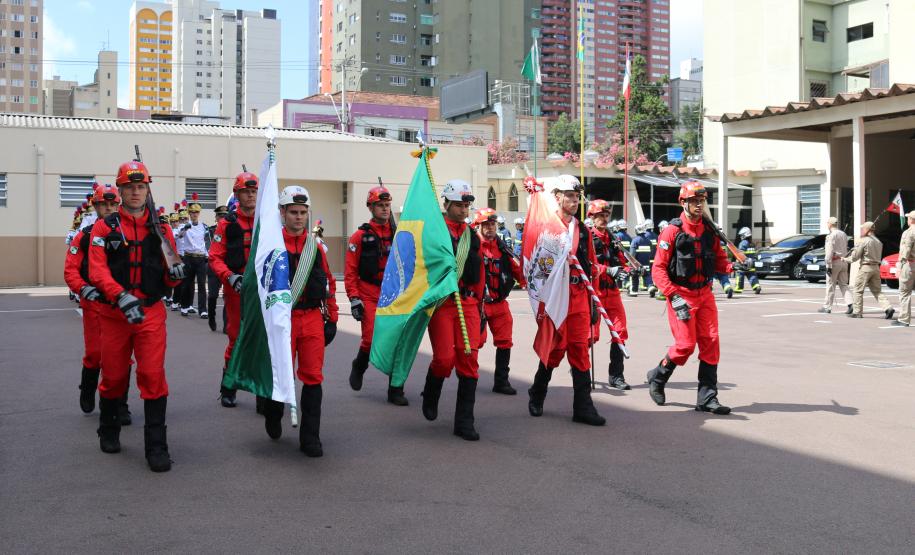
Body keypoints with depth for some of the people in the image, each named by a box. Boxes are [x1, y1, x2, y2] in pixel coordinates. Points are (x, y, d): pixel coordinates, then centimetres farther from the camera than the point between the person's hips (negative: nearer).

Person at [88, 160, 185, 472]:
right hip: (114, 314, 0)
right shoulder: (104, 228, 1)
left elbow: (168, 277, 11)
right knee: (113, 375, 13)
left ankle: (156, 446, -2)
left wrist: (175, 274, -14)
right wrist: (121, 296, -27)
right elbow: (97, 270, -12)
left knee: (153, 376, -7)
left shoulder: (161, 229, 7)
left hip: (151, 313, 0)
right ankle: (108, 431, 37)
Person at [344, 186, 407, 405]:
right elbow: (350, 271, -2)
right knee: (371, 338, -12)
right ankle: (358, 367, 23)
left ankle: (395, 391, 9)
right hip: (369, 297, -3)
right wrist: (354, 298, -9)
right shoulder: (360, 236, 0)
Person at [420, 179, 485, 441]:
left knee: (469, 360, -1)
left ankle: (464, 422, 6)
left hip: (468, 304, 5)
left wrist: (478, 301, 19)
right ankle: (430, 397, 24)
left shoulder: (473, 237, 14)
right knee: (444, 357, -10)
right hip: (440, 303, -5)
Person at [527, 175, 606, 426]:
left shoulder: (583, 230, 16)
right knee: (557, 346, -1)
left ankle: (583, 406, 6)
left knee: (579, 348, 3)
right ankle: (537, 394, 22)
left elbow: (591, 265, 19)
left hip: (579, 296, 5)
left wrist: (592, 301, 15)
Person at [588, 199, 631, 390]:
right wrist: (609, 270, -24)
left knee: (620, 332, 0)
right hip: (594, 291, -6)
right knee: (591, 334, -3)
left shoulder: (613, 239, 17)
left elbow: (621, 262, 14)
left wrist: (624, 271, -9)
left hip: (612, 291, 6)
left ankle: (616, 376, 7)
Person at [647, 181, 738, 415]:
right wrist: (674, 296, -19)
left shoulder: (709, 230, 9)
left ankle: (707, 398, 6)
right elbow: (658, 268, -10)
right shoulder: (672, 231, -8)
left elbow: (718, 260, 15)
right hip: (681, 295, -5)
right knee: (685, 344, -8)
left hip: (705, 294, 5)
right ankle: (657, 378, 19)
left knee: (710, 343, -1)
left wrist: (732, 267, -9)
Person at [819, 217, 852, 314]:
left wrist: (828, 265, -17)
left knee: (830, 285, 0)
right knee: (843, 284, 9)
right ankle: (850, 304, -7)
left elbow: (829, 251, -16)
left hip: (835, 261, -7)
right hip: (844, 261, 7)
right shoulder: (844, 234, 14)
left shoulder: (831, 236, -11)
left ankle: (827, 307, 6)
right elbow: (846, 249, 16)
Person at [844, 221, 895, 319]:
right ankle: (888, 308, -4)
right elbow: (879, 256, 18)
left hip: (866, 267, -7)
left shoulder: (863, 241, -11)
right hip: (876, 267, 7)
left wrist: (845, 259, 7)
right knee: (877, 291, 11)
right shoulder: (878, 241, 14)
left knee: (858, 290, 2)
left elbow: (855, 256, -10)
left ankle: (857, 312, 3)